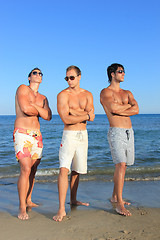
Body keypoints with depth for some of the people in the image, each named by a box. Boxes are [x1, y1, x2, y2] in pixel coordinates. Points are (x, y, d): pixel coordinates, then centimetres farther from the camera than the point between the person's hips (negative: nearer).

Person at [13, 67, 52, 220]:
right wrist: (39, 110, 3)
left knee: (33, 170, 8)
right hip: (22, 134, -6)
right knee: (26, 170, -14)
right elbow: (25, 109, -14)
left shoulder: (43, 98, 19)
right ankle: (22, 208, -5)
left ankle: (28, 201, 23)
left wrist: (34, 107, -6)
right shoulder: (23, 89, 3)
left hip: (37, 135, 6)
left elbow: (48, 116, 2)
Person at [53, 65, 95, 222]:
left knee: (77, 170, 14)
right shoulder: (63, 95, -5)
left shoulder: (87, 95, 9)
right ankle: (61, 209, -13)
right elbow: (66, 119, -16)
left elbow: (91, 117, -5)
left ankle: (73, 200, 31)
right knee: (64, 169, -16)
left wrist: (74, 111, -12)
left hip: (83, 135, 5)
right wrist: (85, 115, -10)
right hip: (69, 135, -5)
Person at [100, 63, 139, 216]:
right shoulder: (105, 92, 1)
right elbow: (113, 108, -19)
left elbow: (136, 110, 2)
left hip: (129, 132, 7)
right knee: (121, 165, -17)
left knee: (122, 165, 11)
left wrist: (118, 110, -9)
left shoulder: (127, 93, 18)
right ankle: (119, 204, -12)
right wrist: (128, 105, -2)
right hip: (116, 132, -7)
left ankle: (115, 197, 25)